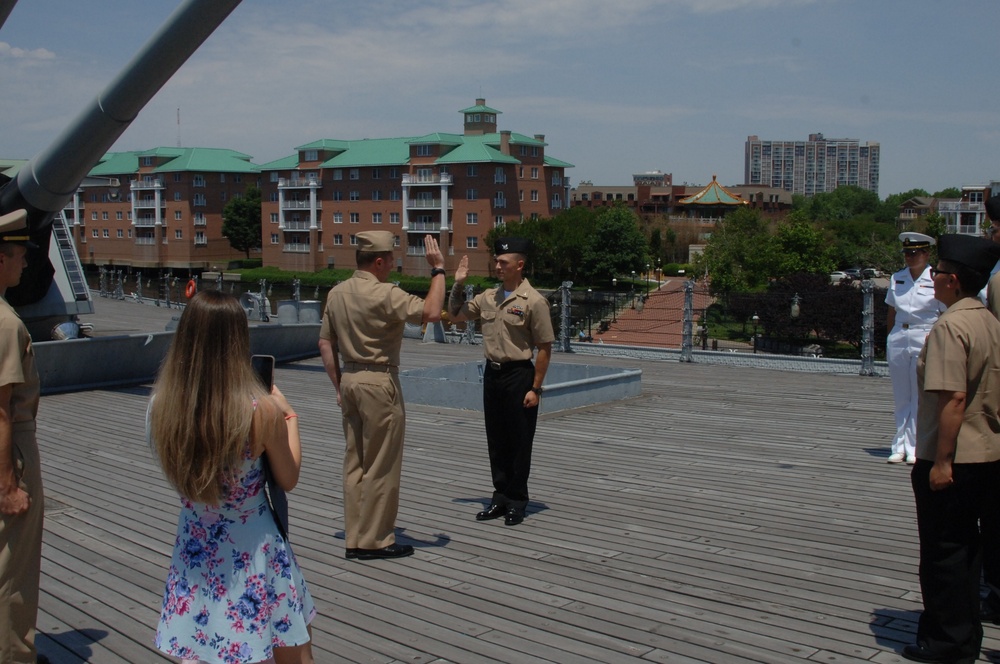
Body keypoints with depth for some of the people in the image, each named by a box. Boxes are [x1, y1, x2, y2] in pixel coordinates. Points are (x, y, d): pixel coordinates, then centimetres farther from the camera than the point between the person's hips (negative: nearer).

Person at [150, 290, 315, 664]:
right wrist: (288, 416, 8)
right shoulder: (262, 410, -23)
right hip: (255, 559, -3)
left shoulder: (160, 406, -12)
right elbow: (288, 479, -6)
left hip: (195, 558, 3)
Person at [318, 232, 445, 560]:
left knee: (354, 462, 13)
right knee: (382, 465, 1)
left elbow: (326, 343, 12)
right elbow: (431, 312, -24)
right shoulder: (385, 294, -15)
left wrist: (339, 385, 15)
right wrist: (438, 269, -13)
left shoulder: (337, 293, 9)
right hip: (379, 381, -8)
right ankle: (374, 540, 7)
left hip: (349, 379, 8)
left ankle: (354, 538, 18)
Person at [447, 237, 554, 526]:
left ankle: (516, 501, 15)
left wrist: (535, 388, -14)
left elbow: (545, 348, -12)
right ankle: (500, 496, 24)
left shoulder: (533, 301, -12)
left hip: (519, 375, -6)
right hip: (492, 373, 7)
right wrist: (458, 284, 5)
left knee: (519, 442, 3)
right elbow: (456, 314, 20)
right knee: (496, 440, 13)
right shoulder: (488, 297, 7)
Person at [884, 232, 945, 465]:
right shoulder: (897, 279, 7)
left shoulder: (936, 280, -5)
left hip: (925, 341, -4)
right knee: (901, 397, 8)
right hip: (898, 340, 4)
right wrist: (889, 341, 11)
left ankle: (914, 448, 8)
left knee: (920, 397, 0)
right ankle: (900, 446, 14)